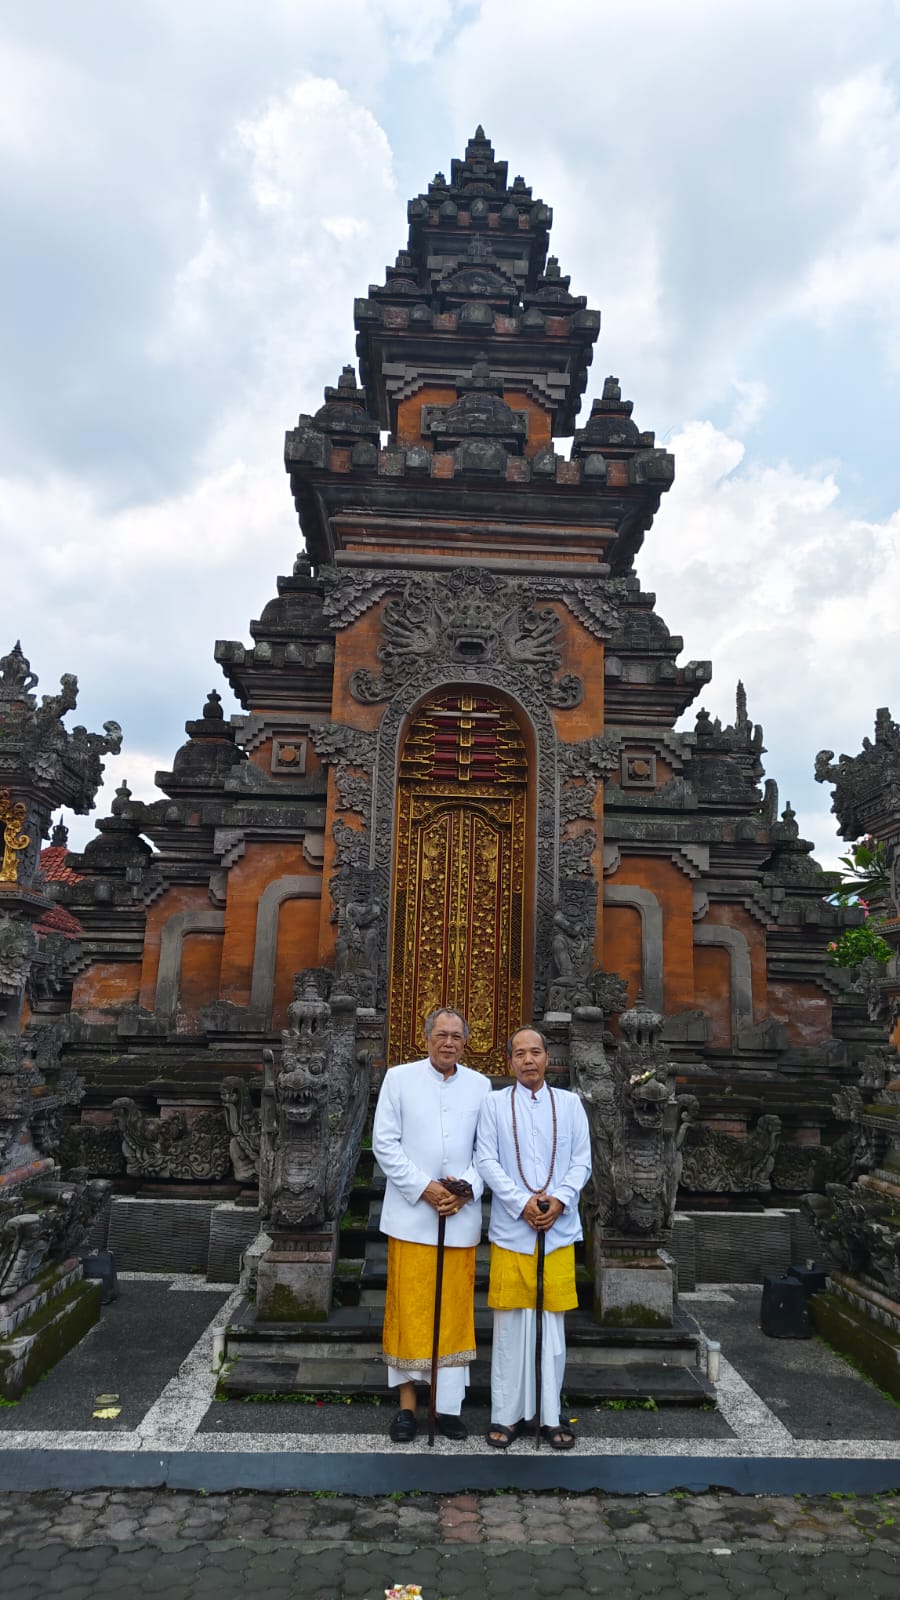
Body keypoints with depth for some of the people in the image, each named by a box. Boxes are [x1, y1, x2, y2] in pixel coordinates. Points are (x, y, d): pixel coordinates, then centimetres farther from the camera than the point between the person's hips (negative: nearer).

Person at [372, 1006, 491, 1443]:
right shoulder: (399, 1078, 0)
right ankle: (407, 1403, 17)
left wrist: (467, 1190, -10)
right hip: (411, 1213, -2)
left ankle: (449, 1405, 19)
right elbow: (384, 1143, -3)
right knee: (408, 1309, 3)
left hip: (461, 1215, 2)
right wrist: (424, 1188, -11)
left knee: (455, 1311, 8)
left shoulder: (479, 1085, 5)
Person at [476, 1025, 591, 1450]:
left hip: (559, 1228, 1)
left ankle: (550, 1415, 19)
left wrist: (560, 1201, -10)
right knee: (510, 1323, 5)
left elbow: (582, 1161, 5)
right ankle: (508, 1414, 16)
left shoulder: (570, 1103, 6)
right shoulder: (494, 1104, 0)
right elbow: (486, 1161, -4)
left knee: (553, 1320, 8)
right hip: (511, 1229, -1)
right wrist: (522, 1203, -13)